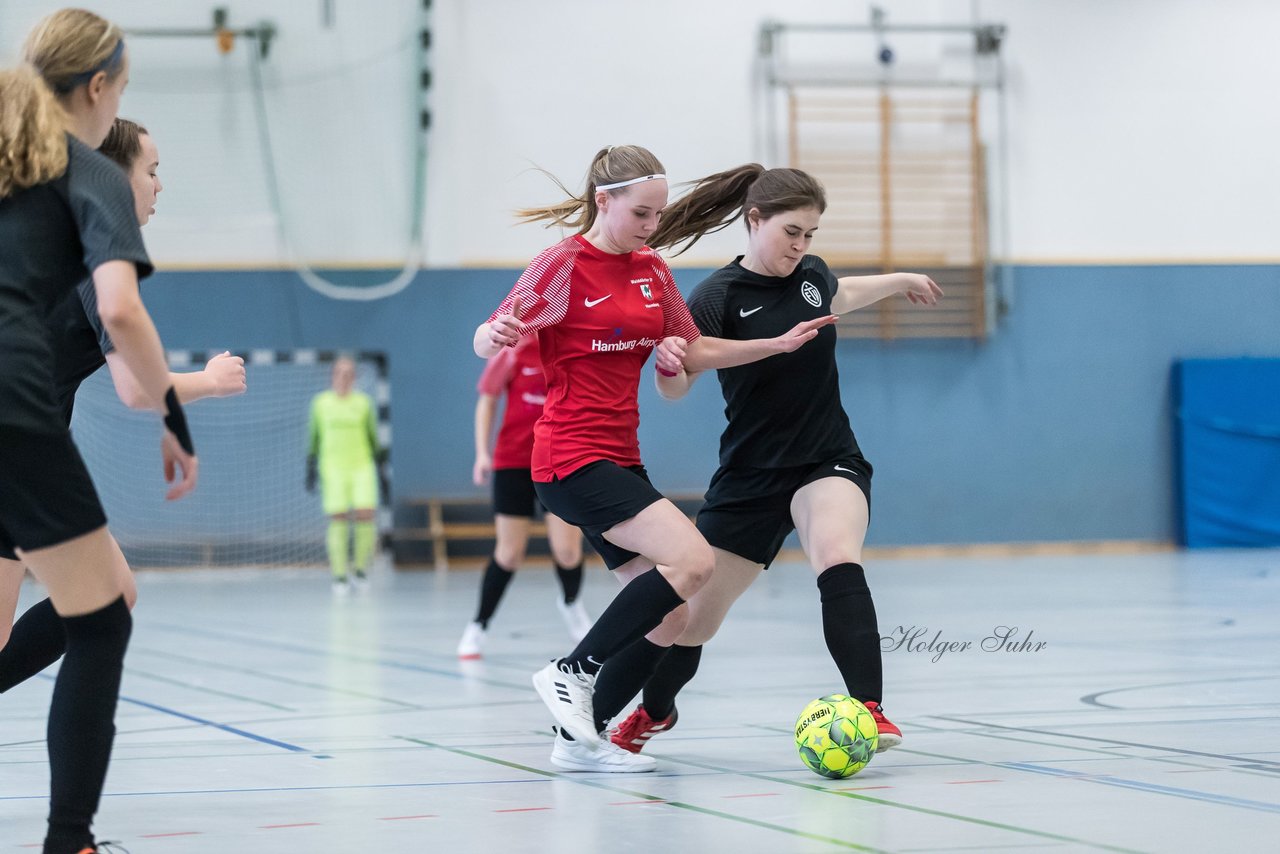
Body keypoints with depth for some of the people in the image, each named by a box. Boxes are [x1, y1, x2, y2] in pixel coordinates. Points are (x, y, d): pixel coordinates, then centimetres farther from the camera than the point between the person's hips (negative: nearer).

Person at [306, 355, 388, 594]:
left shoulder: (364, 402, 8)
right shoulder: (321, 403, 7)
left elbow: (374, 438, 13)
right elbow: (314, 437, 11)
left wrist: (380, 469, 10)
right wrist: (310, 468, 7)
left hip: (362, 467, 1)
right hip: (333, 469, -1)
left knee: (366, 515, -13)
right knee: (338, 520, -7)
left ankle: (361, 567, 5)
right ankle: (339, 576, 1)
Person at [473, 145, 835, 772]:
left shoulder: (652, 270, 12)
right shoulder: (565, 264, -9)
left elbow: (694, 352, 20)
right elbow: (487, 341, -10)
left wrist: (778, 344, 11)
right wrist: (495, 336, -34)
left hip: (620, 460, 8)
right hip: (573, 457, -8)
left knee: (660, 616, 4)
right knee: (692, 560, -22)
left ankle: (579, 736, 14)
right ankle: (572, 674, -13)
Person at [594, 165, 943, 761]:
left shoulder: (811, 274, 1)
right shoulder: (719, 297, -14)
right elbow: (676, 386, -27)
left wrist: (900, 280, 36)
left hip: (828, 463, 1)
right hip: (750, 475, -1)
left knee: (838, 560, -32)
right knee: (693, 614, 7)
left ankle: (868, 709, -36)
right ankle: (654, 710, 38)